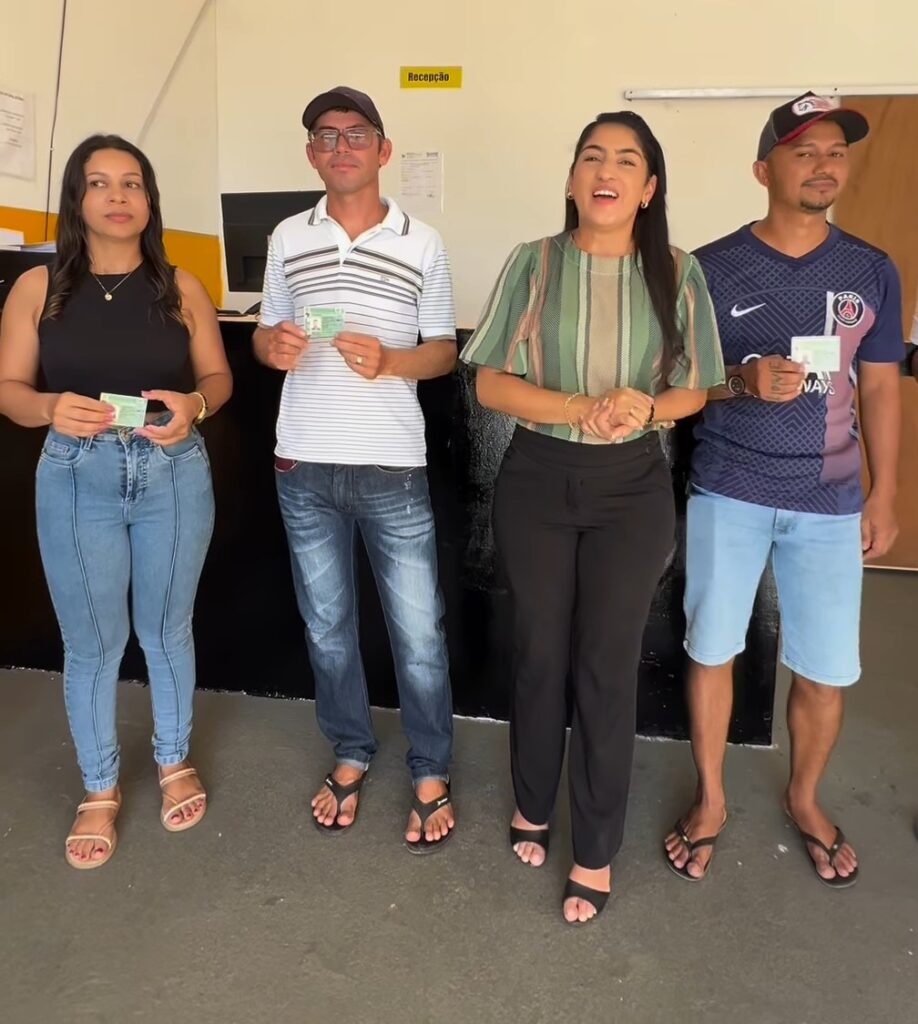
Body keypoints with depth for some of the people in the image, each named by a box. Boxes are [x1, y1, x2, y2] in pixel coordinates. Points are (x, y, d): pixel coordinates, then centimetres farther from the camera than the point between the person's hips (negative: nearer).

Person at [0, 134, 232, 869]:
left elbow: (219, 376, 4)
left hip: (175, 475, 1)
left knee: (167, 628, 14)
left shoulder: (181, 288, 1)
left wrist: (194, 406, -18)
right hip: (77, 480, 0)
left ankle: (175, 762, 38)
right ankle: (100, 789, 31)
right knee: (91, 642, 9)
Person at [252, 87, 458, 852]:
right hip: (304, 465, 3)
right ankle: (351, 753, 35)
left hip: (393, 468, -2)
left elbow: (445, 351, 3)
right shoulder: (288, 238, 7)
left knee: (417, 630, 4)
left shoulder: (423, 243, 0)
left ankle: (431, 773, 24)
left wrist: (388, 360, -17)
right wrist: (273, 344, -11)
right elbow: (265, 333, 13)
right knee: (326, 624, 14)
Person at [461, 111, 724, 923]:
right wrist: (581, 408, -20)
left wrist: (644, 407, -17)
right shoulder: (532, 264, -2)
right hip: (537, 479, 0)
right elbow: (491, 383, -5)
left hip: (633, 488, 0)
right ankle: (533, 804, 37)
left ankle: (596, 851, 22)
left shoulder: (677, 274, 1)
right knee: (540, 654, 12)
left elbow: (695, 389, 5)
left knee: (608, 665, 5)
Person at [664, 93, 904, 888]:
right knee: (712, 649, 7)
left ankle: (805, 798, 34)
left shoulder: (872, 272, 5)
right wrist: (744, 382, -20)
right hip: (727, 492, -1)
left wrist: (884, 497, 4)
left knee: (828, 669, 6)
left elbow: (881, 389, 8)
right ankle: (711, 799, 29)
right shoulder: (713, 267, -2)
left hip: (829, 501, 2)